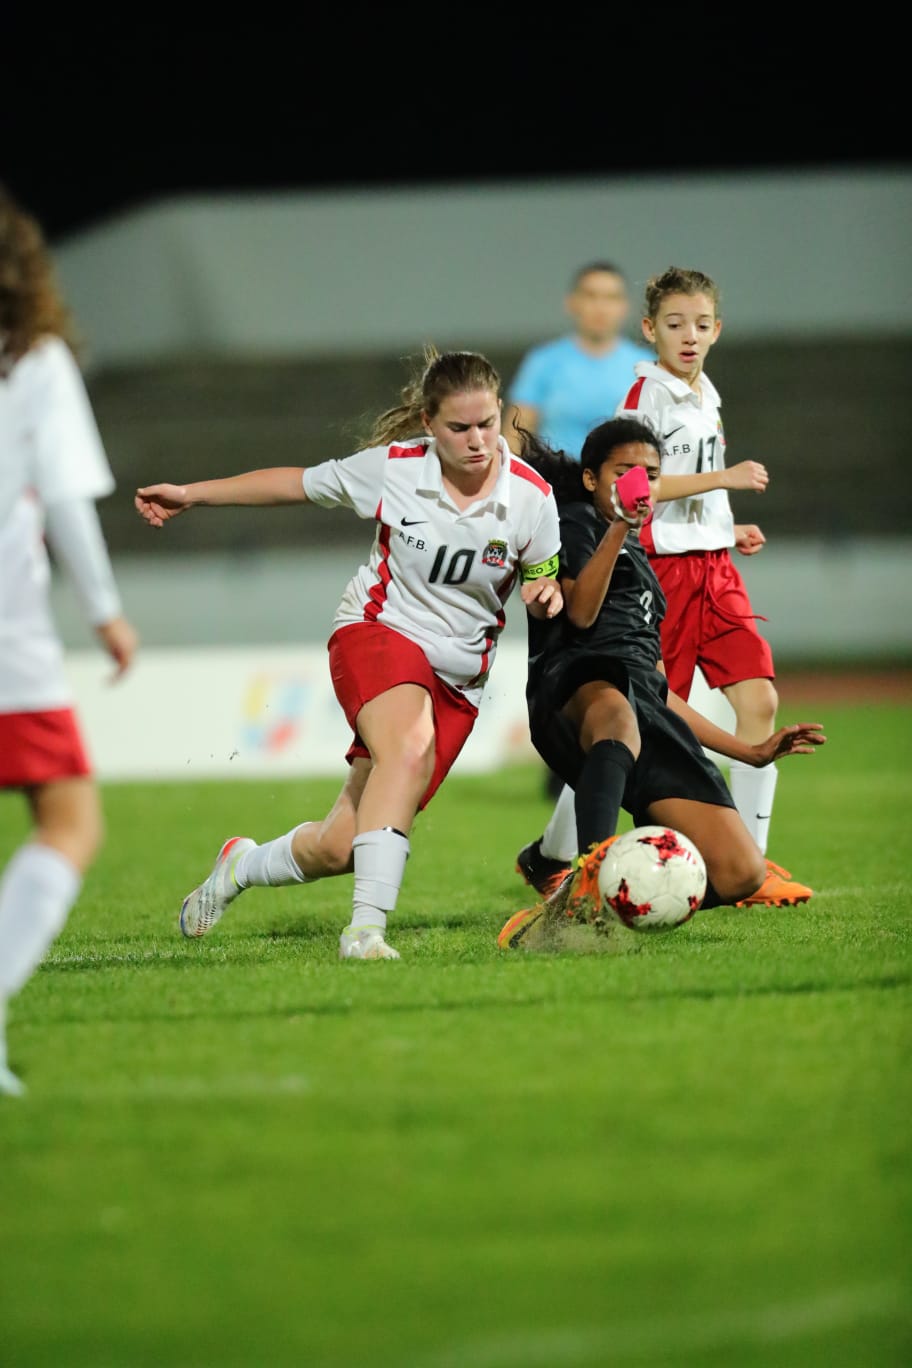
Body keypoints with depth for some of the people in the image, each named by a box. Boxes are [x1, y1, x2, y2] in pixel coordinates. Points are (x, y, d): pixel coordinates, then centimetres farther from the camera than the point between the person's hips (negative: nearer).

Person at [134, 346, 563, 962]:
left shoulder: (531, 496, -9)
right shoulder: (394, 467, -10)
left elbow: (543, 586, 8)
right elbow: (298, 483, 5)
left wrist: (546, 595, -17)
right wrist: (191, 494, 10)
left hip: (459, 674, 2)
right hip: (378, 633, -2)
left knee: (339, 848, -3)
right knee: (410, 748, -38)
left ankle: (246, 866, 30)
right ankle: (366, 927, -38)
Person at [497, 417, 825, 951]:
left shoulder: (640, 566, 39)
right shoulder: (574, 523, 18)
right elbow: (580, 612, -3)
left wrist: (752, 751, 36)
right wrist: (619, 527, -12)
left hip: (649, 711, 7)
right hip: (577, 686, -7)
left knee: (741, 872, -15)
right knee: (616, 710, -49)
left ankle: (578, 904, -7)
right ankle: (593, 872, -68)